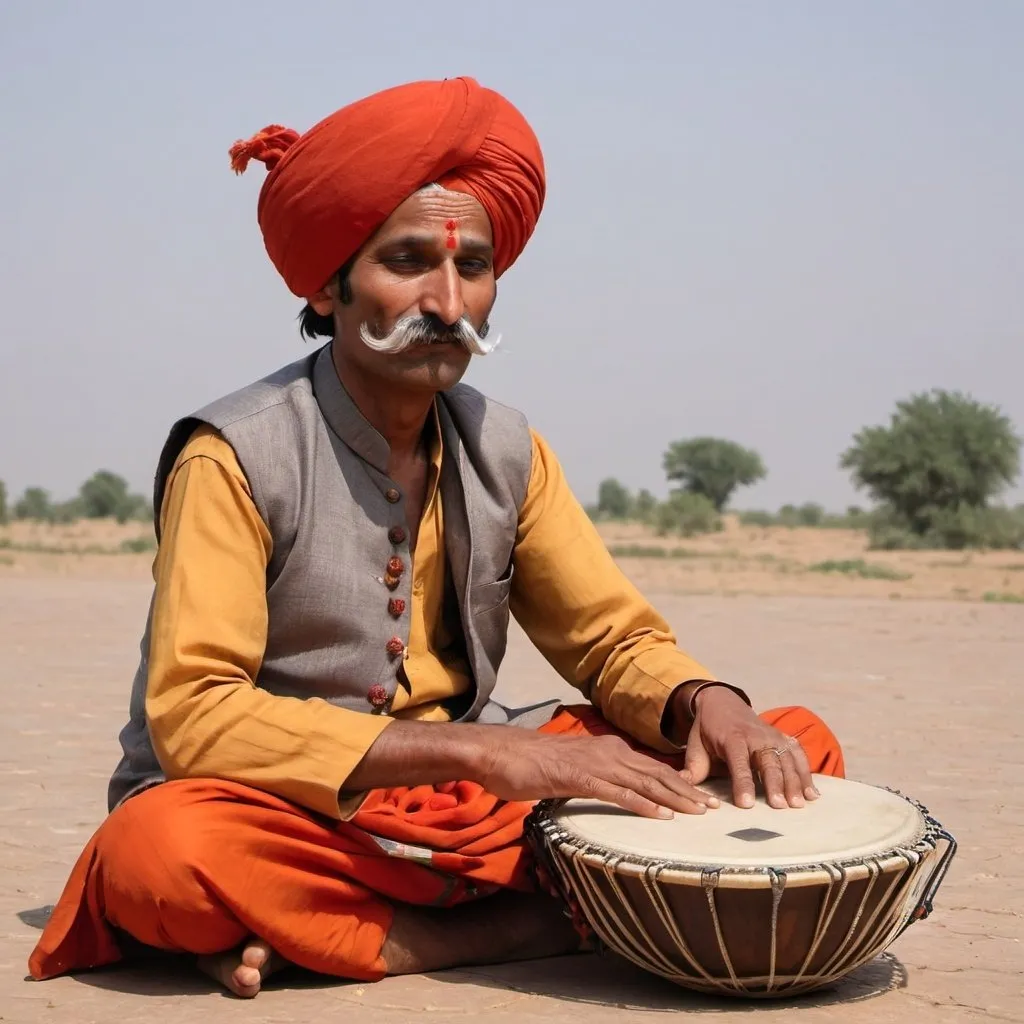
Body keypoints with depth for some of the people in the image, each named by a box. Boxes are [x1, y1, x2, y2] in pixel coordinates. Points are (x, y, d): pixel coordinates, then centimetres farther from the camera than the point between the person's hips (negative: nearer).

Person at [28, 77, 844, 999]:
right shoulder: (235, 455, -12)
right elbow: (192, 714, -21)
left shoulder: (505, 451, 5)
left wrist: (703, 701, -16)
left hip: (468, 813, 6)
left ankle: (430, 941, -19)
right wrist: (481, 751, -27)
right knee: (157, 851, -39)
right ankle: (504, 925, -20)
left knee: (801, 747, -9)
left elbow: (614, 636, 10)